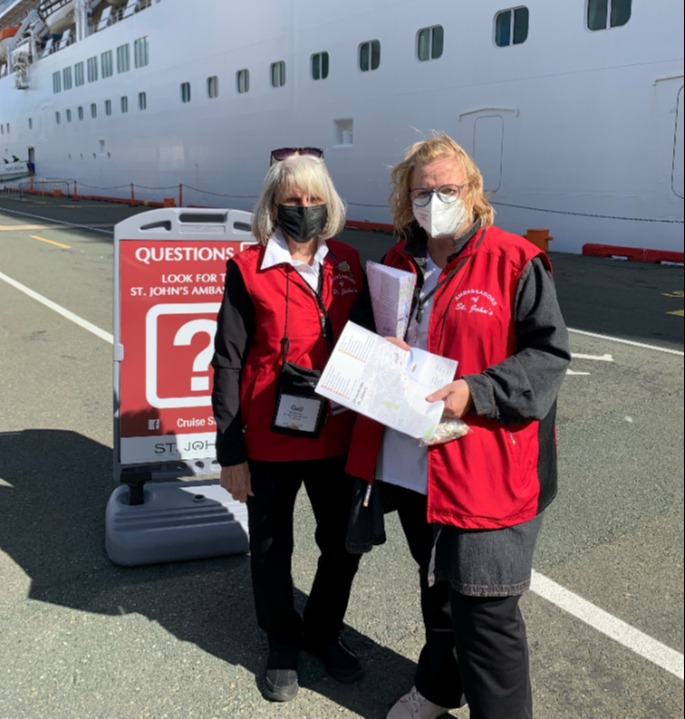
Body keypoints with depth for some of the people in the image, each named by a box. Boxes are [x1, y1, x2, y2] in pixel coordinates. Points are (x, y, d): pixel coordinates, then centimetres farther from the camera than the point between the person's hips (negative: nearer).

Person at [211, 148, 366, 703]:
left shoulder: (347, 263, 2)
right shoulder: (247, 269, -8)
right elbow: (229, 363, -7)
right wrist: (230, 453, -8)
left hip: (337, 438, 3)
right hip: (270, 443, -3)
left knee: (343, 544, 15)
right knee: (271, 550, 15)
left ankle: (325, 632, 43)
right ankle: (283, 644, 41)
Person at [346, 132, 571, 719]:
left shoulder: (515, 262, -10)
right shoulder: (401, 263, 9)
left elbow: (550, 355, -12)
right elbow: (382, 337, 20)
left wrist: (476, 393, -24)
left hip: (486, 468, -6)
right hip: (411, 465, 6)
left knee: (485, 605, 2)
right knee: (436, 584, 24)